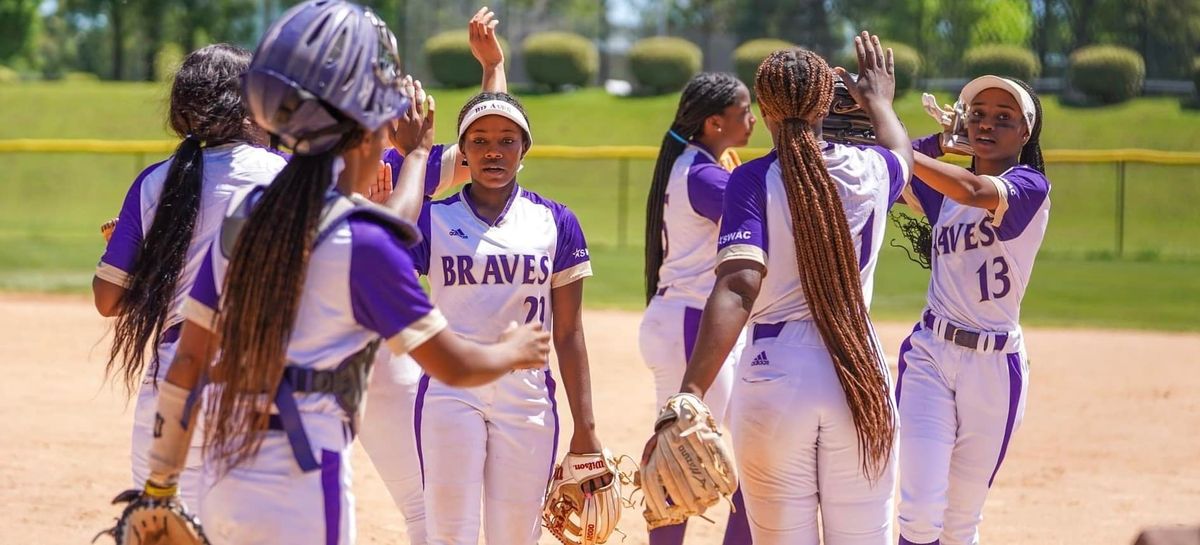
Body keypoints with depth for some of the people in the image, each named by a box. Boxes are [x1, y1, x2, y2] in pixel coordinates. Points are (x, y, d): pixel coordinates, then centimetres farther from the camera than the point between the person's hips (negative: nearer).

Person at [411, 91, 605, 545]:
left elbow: (568, 333, 6)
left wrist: (585, 428, 3)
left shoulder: (555, 223, 6)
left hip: (527, 399, 1)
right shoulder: (433, 219, 4)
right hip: (450, 394, -1)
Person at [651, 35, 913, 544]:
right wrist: (880, 101, 53)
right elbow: (901, 152, 31)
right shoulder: (869, 170, 4)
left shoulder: (752, 180, -7)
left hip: (774, 374, -2)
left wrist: (690, 393, -29)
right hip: (859, 370, 3)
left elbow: (737, 288, -21)